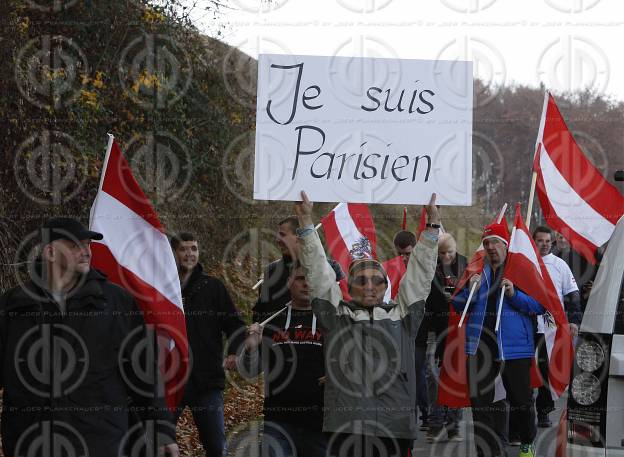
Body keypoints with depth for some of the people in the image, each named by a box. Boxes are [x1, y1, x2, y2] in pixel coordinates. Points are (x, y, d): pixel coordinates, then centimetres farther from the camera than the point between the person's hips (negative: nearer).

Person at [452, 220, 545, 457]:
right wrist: (471, 290, -7)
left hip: (513, 347, -3)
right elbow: (458, 306, 12)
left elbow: (540, 305, -5)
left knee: (521, 400, 8)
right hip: (479, 346, 3)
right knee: (480, 403, 2)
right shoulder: (476, 271, 11)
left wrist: (515, 295, -18)